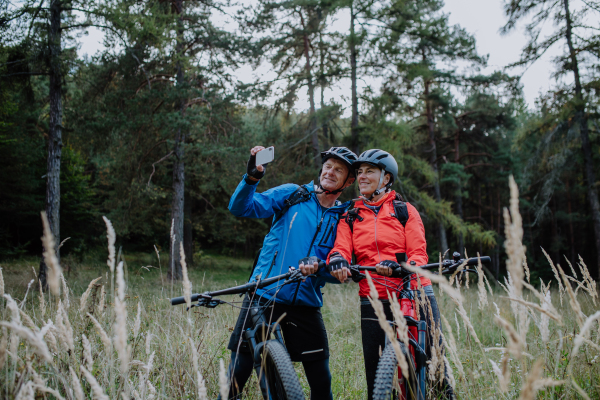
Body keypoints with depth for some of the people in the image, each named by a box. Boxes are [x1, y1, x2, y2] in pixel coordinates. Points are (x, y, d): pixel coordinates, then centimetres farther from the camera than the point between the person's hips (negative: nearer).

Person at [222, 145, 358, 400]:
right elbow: (241, 207, -3)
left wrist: (317, 267, -18)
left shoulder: (344, 220, 7)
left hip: (305, 306, 2)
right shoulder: (292, 194, 4)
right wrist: (253, 176, -20)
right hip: (263, 297, -1)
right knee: (238, 373, -2)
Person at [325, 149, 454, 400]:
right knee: (375, 372, 3)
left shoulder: (405, 210, 9)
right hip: (373, 301, 2)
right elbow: (341, 248, -1)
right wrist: (337, 261, -26)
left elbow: (419, 253, 0)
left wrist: (403, 267, -23)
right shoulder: (350, 217, 14)